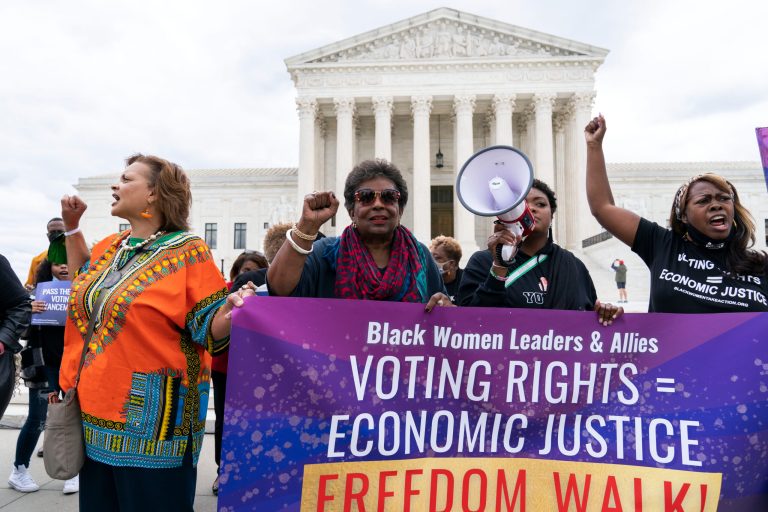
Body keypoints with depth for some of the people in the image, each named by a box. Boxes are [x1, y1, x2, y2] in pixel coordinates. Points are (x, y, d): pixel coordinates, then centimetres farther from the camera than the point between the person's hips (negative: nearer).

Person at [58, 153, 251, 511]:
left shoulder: (187, 250, -11)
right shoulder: (109, 247, 10)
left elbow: (207, 330, -14)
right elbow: (82, 280, 30)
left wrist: (229, 314, -36)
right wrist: (72, 226, 20)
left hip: (153, 419, -7)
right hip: (95, 411, 8)